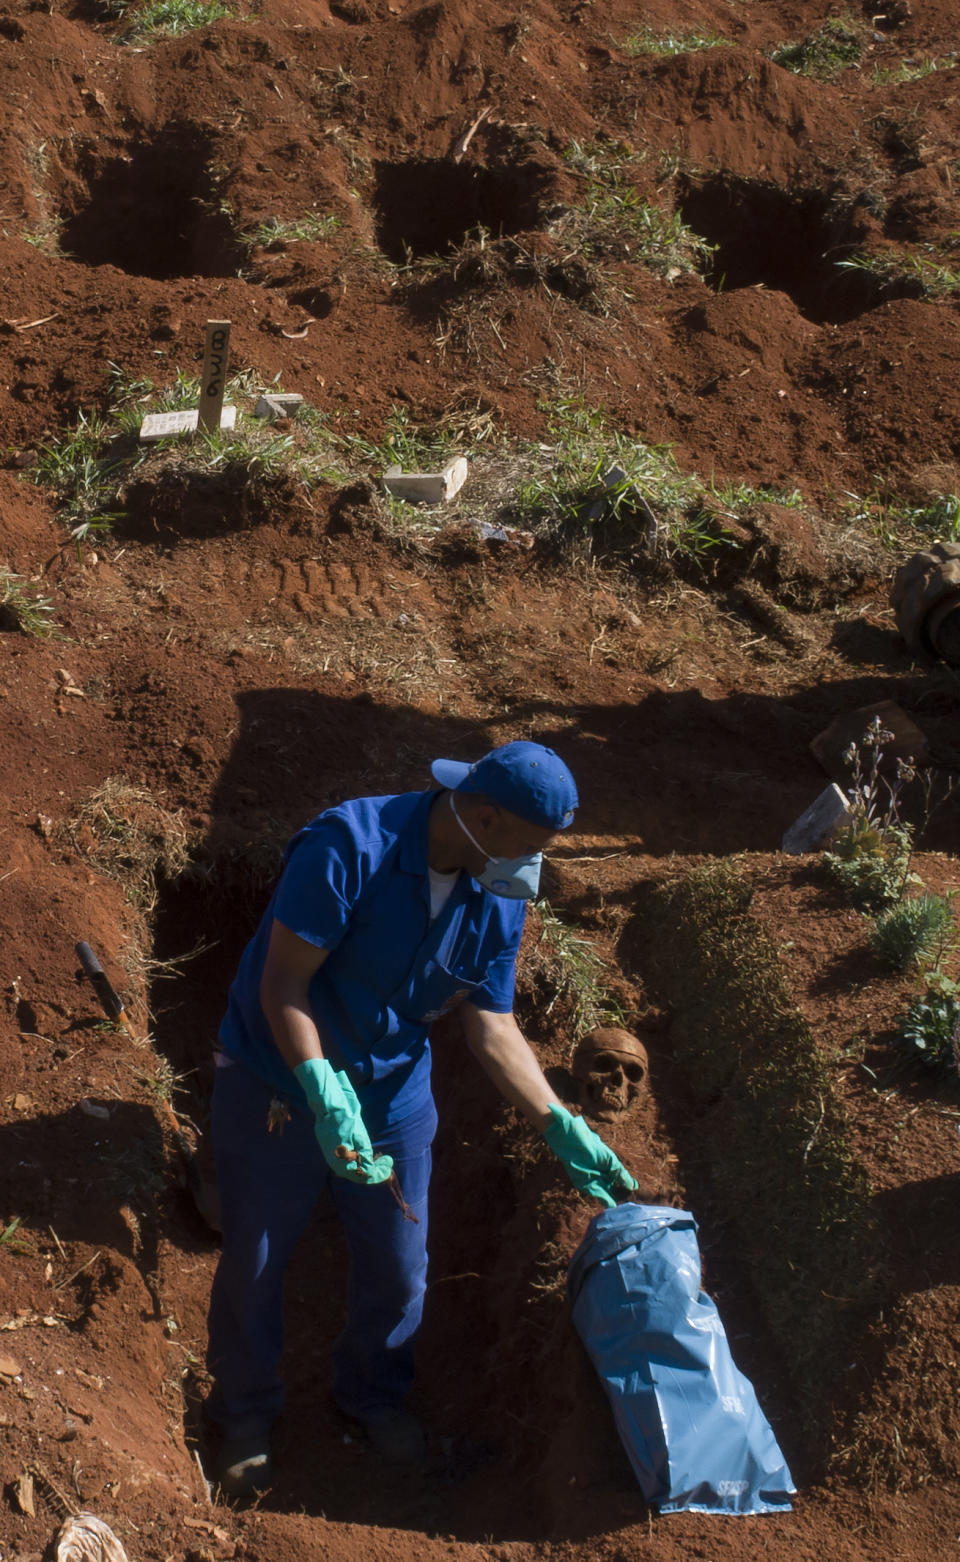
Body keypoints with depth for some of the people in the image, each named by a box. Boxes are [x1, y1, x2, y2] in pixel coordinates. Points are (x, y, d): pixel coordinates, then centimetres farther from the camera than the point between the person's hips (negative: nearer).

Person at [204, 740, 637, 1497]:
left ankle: (374, 1393, 43)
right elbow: (282, 986, -27)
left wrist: (561, 1127, -8)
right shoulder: (350, 848, -29)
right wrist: (325, 1097, -36)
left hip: (394, 1093, 5)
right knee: (253, 1265, 11)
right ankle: (246, 1412, 36)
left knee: (398, 1269, 14)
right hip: (278, 1085, -5)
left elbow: (493, 1025, -2)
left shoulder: (500, 898, -10)